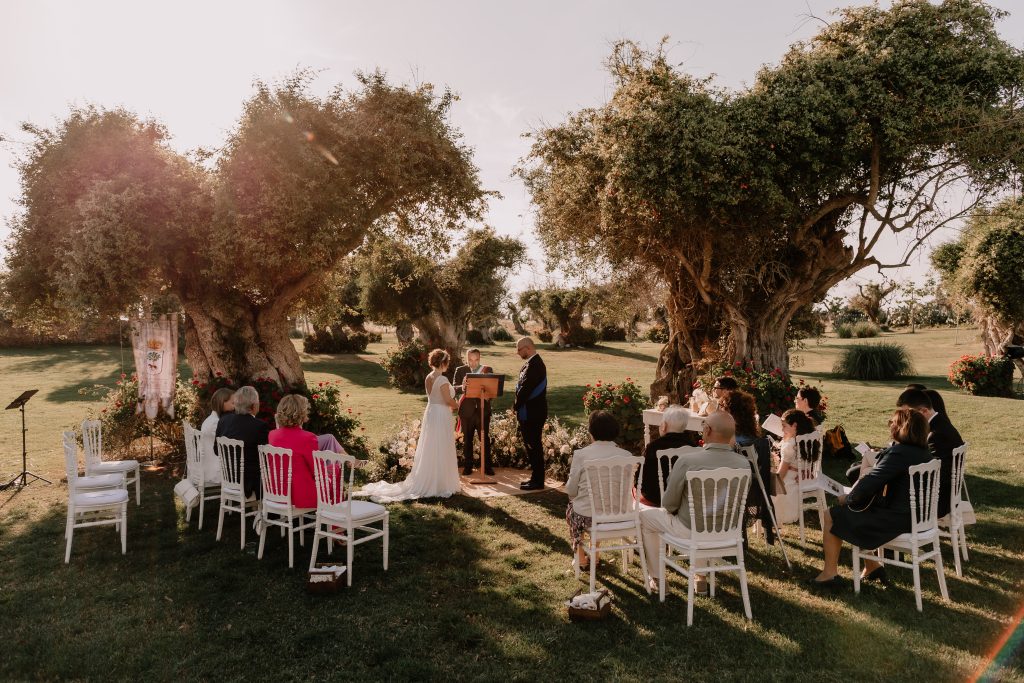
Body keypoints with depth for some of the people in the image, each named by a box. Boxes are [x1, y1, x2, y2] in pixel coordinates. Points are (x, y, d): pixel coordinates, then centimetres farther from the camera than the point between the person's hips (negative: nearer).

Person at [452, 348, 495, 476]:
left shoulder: (487, 370, 4)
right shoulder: (460, 370, 2)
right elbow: (454, 389, -7)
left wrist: (488, 396, -19)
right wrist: (462, 387, -30)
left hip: (483, 409, 0)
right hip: (466, 410, 0)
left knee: (485, 439, 2)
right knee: (467, 440, 9)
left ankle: (487, 467, 12)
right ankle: (467, 467, 19)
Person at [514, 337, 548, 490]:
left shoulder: (534, 364, -20)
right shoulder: (534, 362, 12)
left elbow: (526, 388, -22)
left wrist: (516, 406, -9)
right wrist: (518, 406, 8)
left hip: (532, 413, -10)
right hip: (530, 412, 10)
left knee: (534, 446, -2)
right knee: (532, 445, 16)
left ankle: (537, 481, 7)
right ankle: (536, 477, 25)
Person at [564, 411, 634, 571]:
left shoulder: (581, 454, -15)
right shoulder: (626, 455, -8)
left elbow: (571, 490, -6)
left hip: (587, 518, -3)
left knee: (571, 507, 31)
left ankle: (581, 558, 36)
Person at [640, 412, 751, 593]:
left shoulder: (686, 461, -26)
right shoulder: (744, 464, -14)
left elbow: (669, 505, -14)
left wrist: (674, 508, 9)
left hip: (691, 530, -4)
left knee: (644, 515, 21)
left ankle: (657, 578, 28)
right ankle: (701, 577, 41)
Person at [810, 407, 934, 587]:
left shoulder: (899, 453, -24)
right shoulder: (924, 453, 5)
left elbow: (870, 482, -24)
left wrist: (847, 498, -10)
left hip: (895, 519, -9)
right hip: (915, 516, 9)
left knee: (832, 516, 1)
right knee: (855, 513, 25)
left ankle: (830, 573, 7)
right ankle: (872, 567, 25)